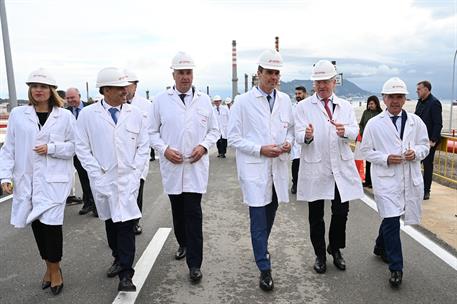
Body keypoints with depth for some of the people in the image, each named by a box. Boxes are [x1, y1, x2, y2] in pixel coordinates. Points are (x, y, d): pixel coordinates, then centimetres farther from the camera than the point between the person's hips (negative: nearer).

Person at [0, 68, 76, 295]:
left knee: (51, 223, -7)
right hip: (27, 180, 3)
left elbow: (73, 147, 1)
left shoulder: (65, 116, 0)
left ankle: (55, 269, 16)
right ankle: (49, 266, 31)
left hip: (54, 180, -2)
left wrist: (51, 148, -14)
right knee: (37, 224, 10)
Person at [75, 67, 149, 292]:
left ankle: (125, 275, 2)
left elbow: (143, 146, 4)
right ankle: (118, 259, 36)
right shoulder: (87, 114, -2)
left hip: (128, 179, -1)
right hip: (102, 181, 1)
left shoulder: (135, 114, 1)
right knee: (110, 222, 15)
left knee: (126, 225, -5)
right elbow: (82, 148, 0)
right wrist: (98, 175, -7)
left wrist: (135, 174, -5)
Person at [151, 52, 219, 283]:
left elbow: (214, 130, 9)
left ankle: (194, 263, 3)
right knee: (177, 211, 15)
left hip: (196, 166, -1)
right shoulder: (161, 100, 3)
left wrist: (204, 146, -9)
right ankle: (183, 244, 40)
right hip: (171, 165, 1)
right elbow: (153, 132, 6)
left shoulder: (204, 100, 6)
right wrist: (164, 149, -11)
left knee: (193, 214, -4)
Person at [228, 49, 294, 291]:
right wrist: (260, 149, -16)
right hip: (254, 170, -4)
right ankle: (264, 269, 11)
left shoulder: (285, 100, 7)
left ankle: (261, 250, 43)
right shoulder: (243, 102, -6)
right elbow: (234, 138, -6)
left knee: (270, 216, 18)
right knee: (259, 219, -1)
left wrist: (289, 142, -5)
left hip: (278, 168, 5)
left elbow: (290, 129, 17)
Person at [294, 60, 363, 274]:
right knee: (316, 215, 8)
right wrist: (307, 136, -31)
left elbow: (354, 132, 2)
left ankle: (336, 250, 31)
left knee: (341, 212, 6)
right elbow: (298, 136, -7)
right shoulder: (303, 107, 1)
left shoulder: (345, 106, 11)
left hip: (341, 168, 2)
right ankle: (320, 255, 27)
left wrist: (345, 131, -22)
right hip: (315, 168, -2)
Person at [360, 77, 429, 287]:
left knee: (390, 218, 17)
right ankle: (396, 268, 5)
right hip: (386, 178, -3)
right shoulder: (374, 123, -1)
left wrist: (416, 153, -10)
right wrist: (386, 158, -14)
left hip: (410, 179, 4)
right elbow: (366, 150, 1)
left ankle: (380, 247, 44)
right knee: (391, 221, -7)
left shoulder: (416, 121, 6)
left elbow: (425, 145, 13)